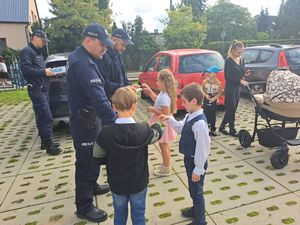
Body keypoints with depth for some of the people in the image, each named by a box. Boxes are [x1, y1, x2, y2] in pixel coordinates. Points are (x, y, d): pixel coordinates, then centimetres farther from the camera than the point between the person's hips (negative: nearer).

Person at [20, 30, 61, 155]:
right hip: (36, 90, -10)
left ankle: (45, 142, 22)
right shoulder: (26, 51, -8)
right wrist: (43, 72, -16)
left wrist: (48, 72, 8)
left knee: (42, 117, 13)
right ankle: (49, 146, -6)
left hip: (43, 89, 10)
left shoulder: (37, 53, 21)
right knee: (47, 118, -12)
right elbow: (26, 69, -19)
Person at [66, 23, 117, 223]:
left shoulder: (80, 57, 8)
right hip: (85, 121, -10)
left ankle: (91, 186, 46)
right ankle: (84, 207, 21)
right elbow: (99, 100, -36)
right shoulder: (83, 64, -26)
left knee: (94, 156, 25)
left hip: (88, 117, 10)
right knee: (86, 162, 3)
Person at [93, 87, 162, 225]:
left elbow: (97, 155, -5)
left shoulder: (106, 133, -21)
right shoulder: (143, 131, -21)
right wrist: (155, 122, 22)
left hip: (117, 184, 1)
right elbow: (158, 133, 1)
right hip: (138, 183, -1)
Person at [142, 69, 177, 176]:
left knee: (163, 145, 5)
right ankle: (165, 165, 38)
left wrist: (153, 110, -24)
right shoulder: (163, 93, 1)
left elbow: (166, 114, -31)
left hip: (162, 125, -10)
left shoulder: (164, 97, -29)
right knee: (164, 145, 21)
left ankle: (166, 169, 22)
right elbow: (156, 99, 20)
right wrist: (149, 90, 13)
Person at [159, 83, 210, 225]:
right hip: (189, 159, 9)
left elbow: (203, 148, -26)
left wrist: (198, 170, -18)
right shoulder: (190, 116, -2)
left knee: (196, 191, 11)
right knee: (193, 189, 28)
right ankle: (196, 209, 52)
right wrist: (170, 119, 2)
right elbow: (180, 128, 16)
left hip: (196, 162, -9)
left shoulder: (200, 123, -30)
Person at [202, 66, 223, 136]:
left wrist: (214, 98, -17)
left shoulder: (218, 83, -5)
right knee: (206, 115, 2)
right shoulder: (205, 81, -2)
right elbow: (202, 90, 2)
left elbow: (220, 93, -3)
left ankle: (213, 130, 18)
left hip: (214, 102, 0)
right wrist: (205, 95, -15)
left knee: (213, 116, 7)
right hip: (206, 101, 0)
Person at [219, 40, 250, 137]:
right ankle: (232, 130, 9)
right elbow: (227, 77, -18)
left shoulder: (241, 59, 9)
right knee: (231, 109, -2)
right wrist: (240, 81, -24)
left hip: (238, 88, 8)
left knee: (232, 109, 12)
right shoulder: (228, 61, -13)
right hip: (230, 88, -8)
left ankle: (222, 127, 24)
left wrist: (245, 73, -2)